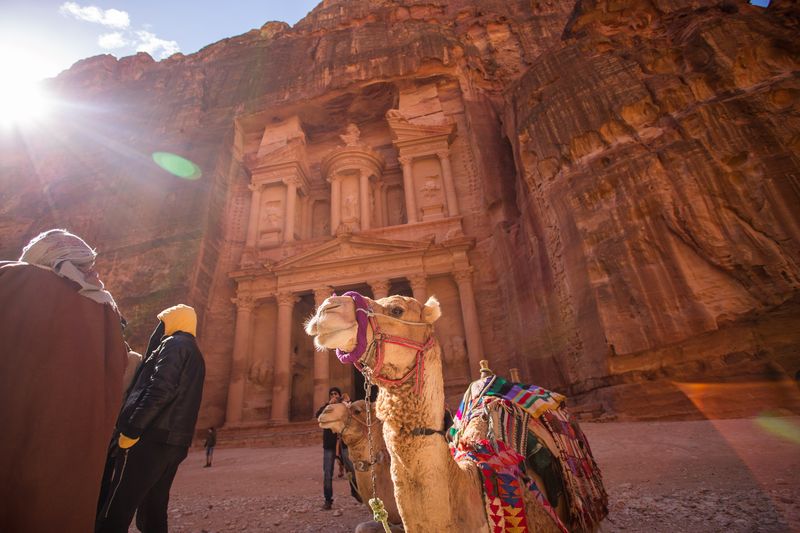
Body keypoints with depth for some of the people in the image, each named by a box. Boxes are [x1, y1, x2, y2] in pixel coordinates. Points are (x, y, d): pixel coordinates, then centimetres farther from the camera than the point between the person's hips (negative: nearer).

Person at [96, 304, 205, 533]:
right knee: (154, 512, 14)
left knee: (115, 513, -7)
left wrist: (130, 430, -16)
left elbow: (159, 390, -18)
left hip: (152, 438, -9)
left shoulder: (174, 344, -4)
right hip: (174, 442, 9)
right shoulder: (195, 355, 23)